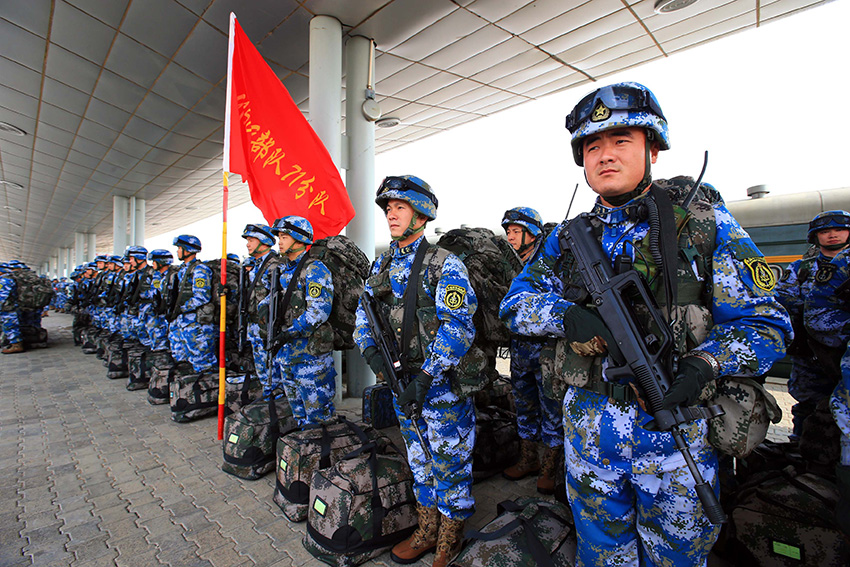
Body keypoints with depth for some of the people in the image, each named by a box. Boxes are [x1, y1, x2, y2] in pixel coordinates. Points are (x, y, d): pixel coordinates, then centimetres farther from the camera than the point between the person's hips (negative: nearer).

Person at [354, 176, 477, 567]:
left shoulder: (445, 265, -13)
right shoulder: (382, 266, 8)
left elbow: (457, 327, -20)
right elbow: (365, 314, 12)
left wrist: (426, 378, -24)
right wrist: (370, 350, -7)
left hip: (442, 381, -6)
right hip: (401, 380, 6)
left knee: (449, 464, 9)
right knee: (420, 462, 21)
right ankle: (427, 531, 40)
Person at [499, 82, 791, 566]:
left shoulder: (705, 222, -5)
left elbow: (765, 323, -5)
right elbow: (516, 302, -2)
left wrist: (705, 364, -25)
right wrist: (567, 316, -23)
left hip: (675, 423, -1)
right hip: (589, 427, 2)